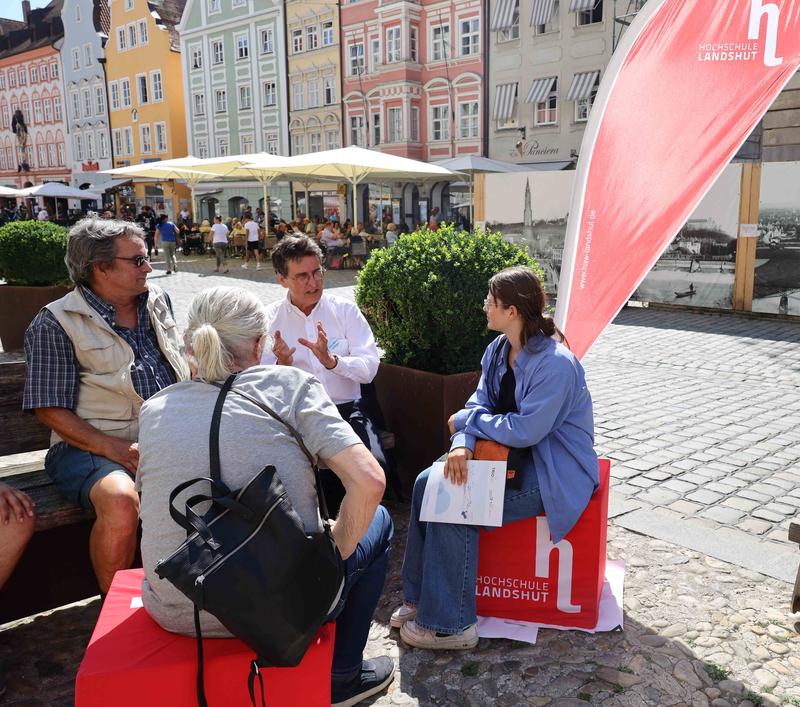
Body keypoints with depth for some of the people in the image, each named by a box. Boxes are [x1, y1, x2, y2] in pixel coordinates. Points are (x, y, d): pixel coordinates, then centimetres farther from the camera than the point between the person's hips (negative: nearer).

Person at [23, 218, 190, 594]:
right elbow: (49, 408, -6)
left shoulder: (157, 301, 16)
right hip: (93, 446, -5)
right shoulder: (55, 323, -3)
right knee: (121, 501, -36)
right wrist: (113, 449, -18)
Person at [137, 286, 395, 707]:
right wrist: (335, 554, -3)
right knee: (376, 520, 22)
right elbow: (369, 482, -18)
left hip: (174, 613, 5)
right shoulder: (290, 384, -10)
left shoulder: (153, 410, 0)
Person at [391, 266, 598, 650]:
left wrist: (464, 421, -14)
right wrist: (462, 444, -20)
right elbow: (481, 403, 1)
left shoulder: (555, 364, -25)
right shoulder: (498, 349, 3)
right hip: (513, 457, 9)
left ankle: (450, 625, -5)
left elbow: (524, 430, -27)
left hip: (552, 474, -9)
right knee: (427, 484, -6)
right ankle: (419, 597, 8)